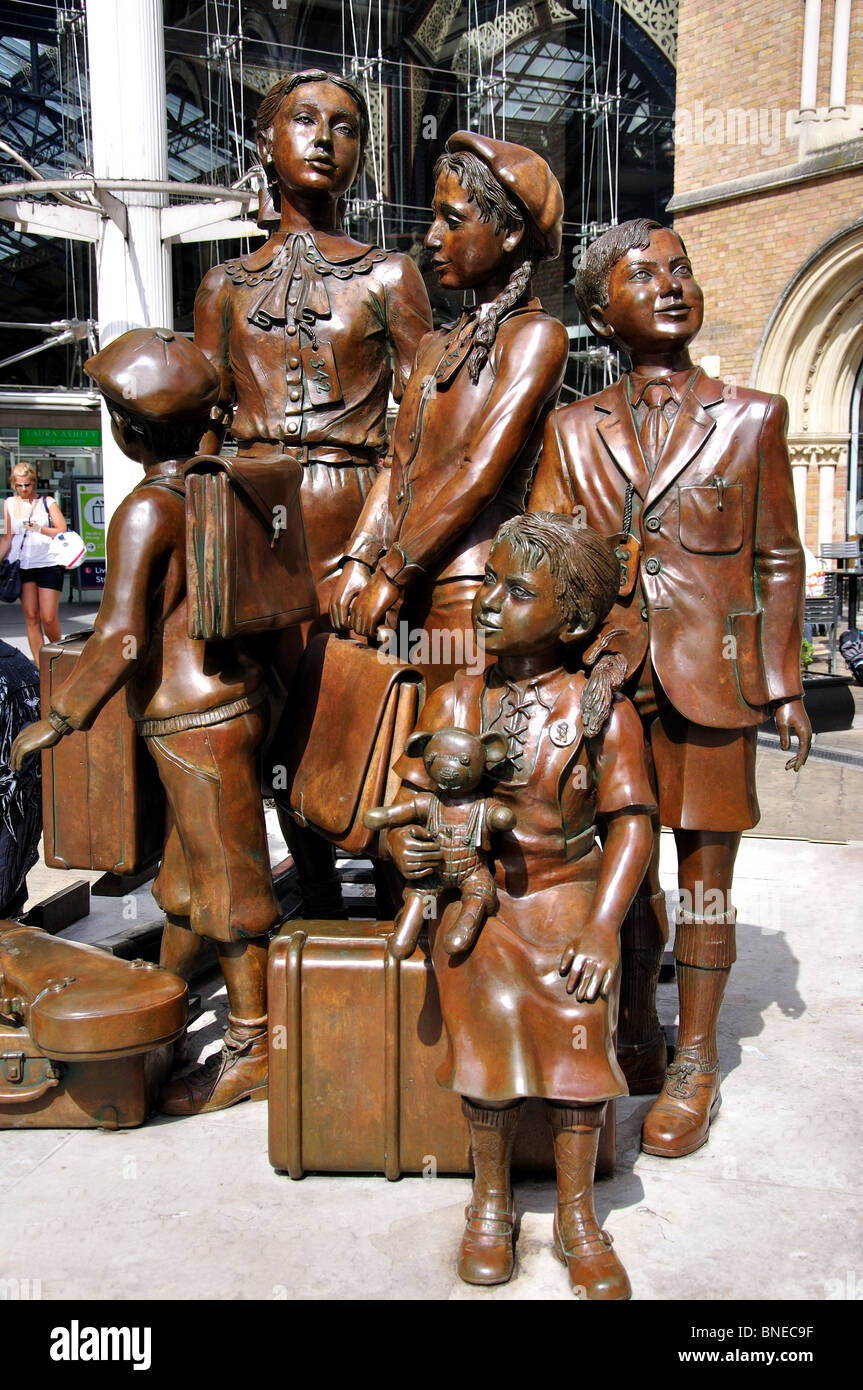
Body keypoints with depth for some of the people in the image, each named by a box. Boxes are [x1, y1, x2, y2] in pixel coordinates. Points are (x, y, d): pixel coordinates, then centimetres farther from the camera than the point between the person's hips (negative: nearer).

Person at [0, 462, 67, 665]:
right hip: (21, 564, 3)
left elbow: (62, 532, -4)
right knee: (31, 617, 1)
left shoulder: (47, 502, 2)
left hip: (48, 564, -3)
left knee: (48, 618, -8)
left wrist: (40, 529, -20)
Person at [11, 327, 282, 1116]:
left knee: (225, 881, 2)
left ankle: (250, 1052, 16)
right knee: (185, 866, 23)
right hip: (232, 699, 9)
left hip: (195, 722, -9)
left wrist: (59, 719, -12)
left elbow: (120, 639, -23)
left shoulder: (147, 510, -18)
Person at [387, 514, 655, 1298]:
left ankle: (578, 1215, -2)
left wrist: (602, 926, -18)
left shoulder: (603, 713, -3)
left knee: (579, 1013, -23)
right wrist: (405, 841, -13)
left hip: (567, 891, -1)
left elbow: (630, 822, -7)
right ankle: (491, 1200, 0)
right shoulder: (453, 702, 6)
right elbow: (414, 790, 11)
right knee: (494, 1008, -22)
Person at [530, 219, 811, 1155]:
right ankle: (633, 1046, 30)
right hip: (611, 672, 2)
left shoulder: (751, 417, 5)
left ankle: (694, 1065, 22)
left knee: (705, 869, 6)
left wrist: (782, 682, 3)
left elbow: (777, 559, 6)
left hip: (711, 675, -1)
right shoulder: (574, 429, 7)